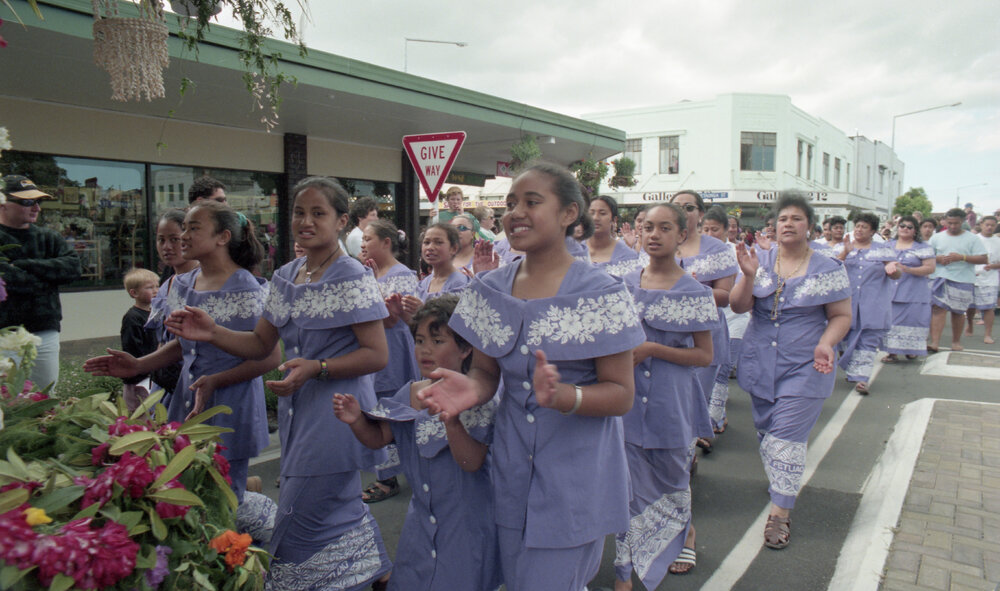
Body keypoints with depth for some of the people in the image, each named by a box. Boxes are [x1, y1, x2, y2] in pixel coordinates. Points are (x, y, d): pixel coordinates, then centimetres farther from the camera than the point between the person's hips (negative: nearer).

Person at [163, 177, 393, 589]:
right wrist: (212, 333, -4)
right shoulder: (285, 277, 10)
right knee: (340, 513, 17)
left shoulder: (353, 279, -12)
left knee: (302, 520, -3)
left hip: (336, 411, -7)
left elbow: (377, 354, -14)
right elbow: (260, 344, 13)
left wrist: (317, 368, -24)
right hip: (296, 407, 7)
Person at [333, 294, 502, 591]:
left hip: (465, 520, -5)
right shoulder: (410, 393, -1)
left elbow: (471, 463, -23)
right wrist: (357, 421, -13)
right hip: (421, 518, 5)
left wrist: (452, 422, -40)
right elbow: (378, 438, 8)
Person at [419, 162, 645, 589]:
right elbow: (486, 370, 7)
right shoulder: (489, 290, 1)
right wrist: (473, 388, -17)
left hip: (576, 476, -4)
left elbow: (621, 394, -12)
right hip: (512, 470, 5)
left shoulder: (601, 293, -13)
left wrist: (562, 396, -31)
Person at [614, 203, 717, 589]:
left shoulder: (694, 293, -4)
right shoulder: (626, 285, 4)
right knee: (630, 485, 1)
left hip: (671, 401, -2)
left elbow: (704, 356, -7)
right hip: (629, 398, 2)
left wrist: (653, 349, -18)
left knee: (672, 481, 16)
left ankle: (686, 534, 46)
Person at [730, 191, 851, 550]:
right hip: (760, 363, 3)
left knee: (786, 435, -8)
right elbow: (738, 307, -3)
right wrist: (749, 276, -21)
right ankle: (781, 481, 38)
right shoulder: (761, 261, 2)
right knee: (765, 430, 13)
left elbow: (841, 315, 1)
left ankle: (780, 512, -2)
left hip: (805, 366, -3)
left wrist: (825, 343, -18)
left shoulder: (828, 269, -2)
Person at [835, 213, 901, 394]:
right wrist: (845, 253, -19)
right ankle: (853, 372, 23)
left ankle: (861, 378, -9)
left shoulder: (883, 250, 10)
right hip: (847, 303, 1)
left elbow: (897, 274, 4)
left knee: (868, 341, -7)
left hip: (874, 306, -1)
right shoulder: (842, 248, 11)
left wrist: (892, 270, -20)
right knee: (847, 339, 6)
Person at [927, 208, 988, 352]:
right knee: (938, 308, -11)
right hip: (941, 279, 1)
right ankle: (934, 343, -15)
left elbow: (984, 259, -3)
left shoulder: (972, 239, 3)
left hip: (963, 280, 0)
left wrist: (962, 257, -15)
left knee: (958, 312, 9)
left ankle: (956, 341, 26)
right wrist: (938, 258, -10)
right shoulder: (937, 238, 9)